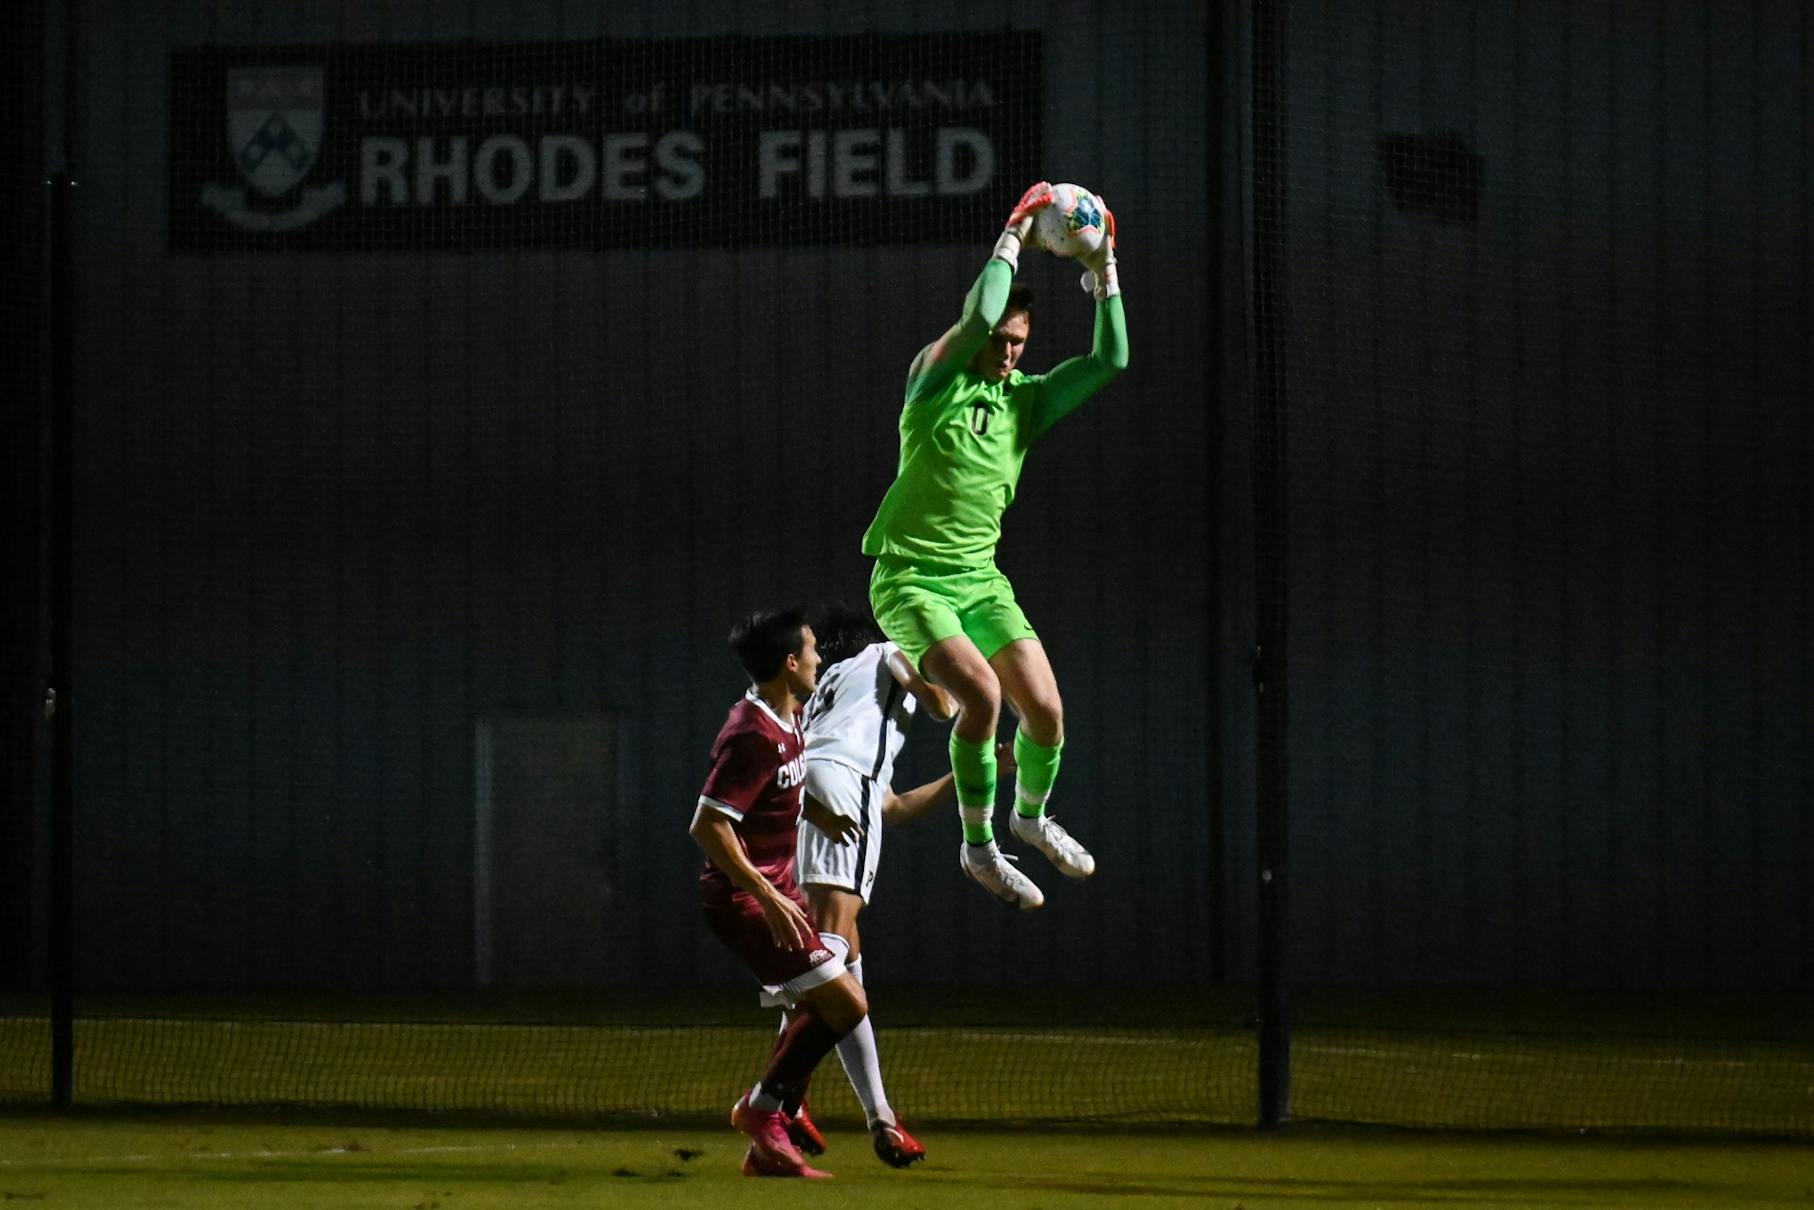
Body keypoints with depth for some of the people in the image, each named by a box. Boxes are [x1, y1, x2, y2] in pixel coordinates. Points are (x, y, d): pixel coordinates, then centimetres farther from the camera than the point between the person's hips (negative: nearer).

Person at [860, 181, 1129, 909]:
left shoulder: (1026, 401, 7)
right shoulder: (936, 380, -7)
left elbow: (1109, 360, 2)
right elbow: (978, 316, -24)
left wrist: (1104, 274, -4)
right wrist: (1013, 236, -15)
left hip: (980, 578, 6)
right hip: (911, 578, -6)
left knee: (1045, 708, -3)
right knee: (981, 691, -26)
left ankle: (1032, 815, 29)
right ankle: (979, 848, -11)